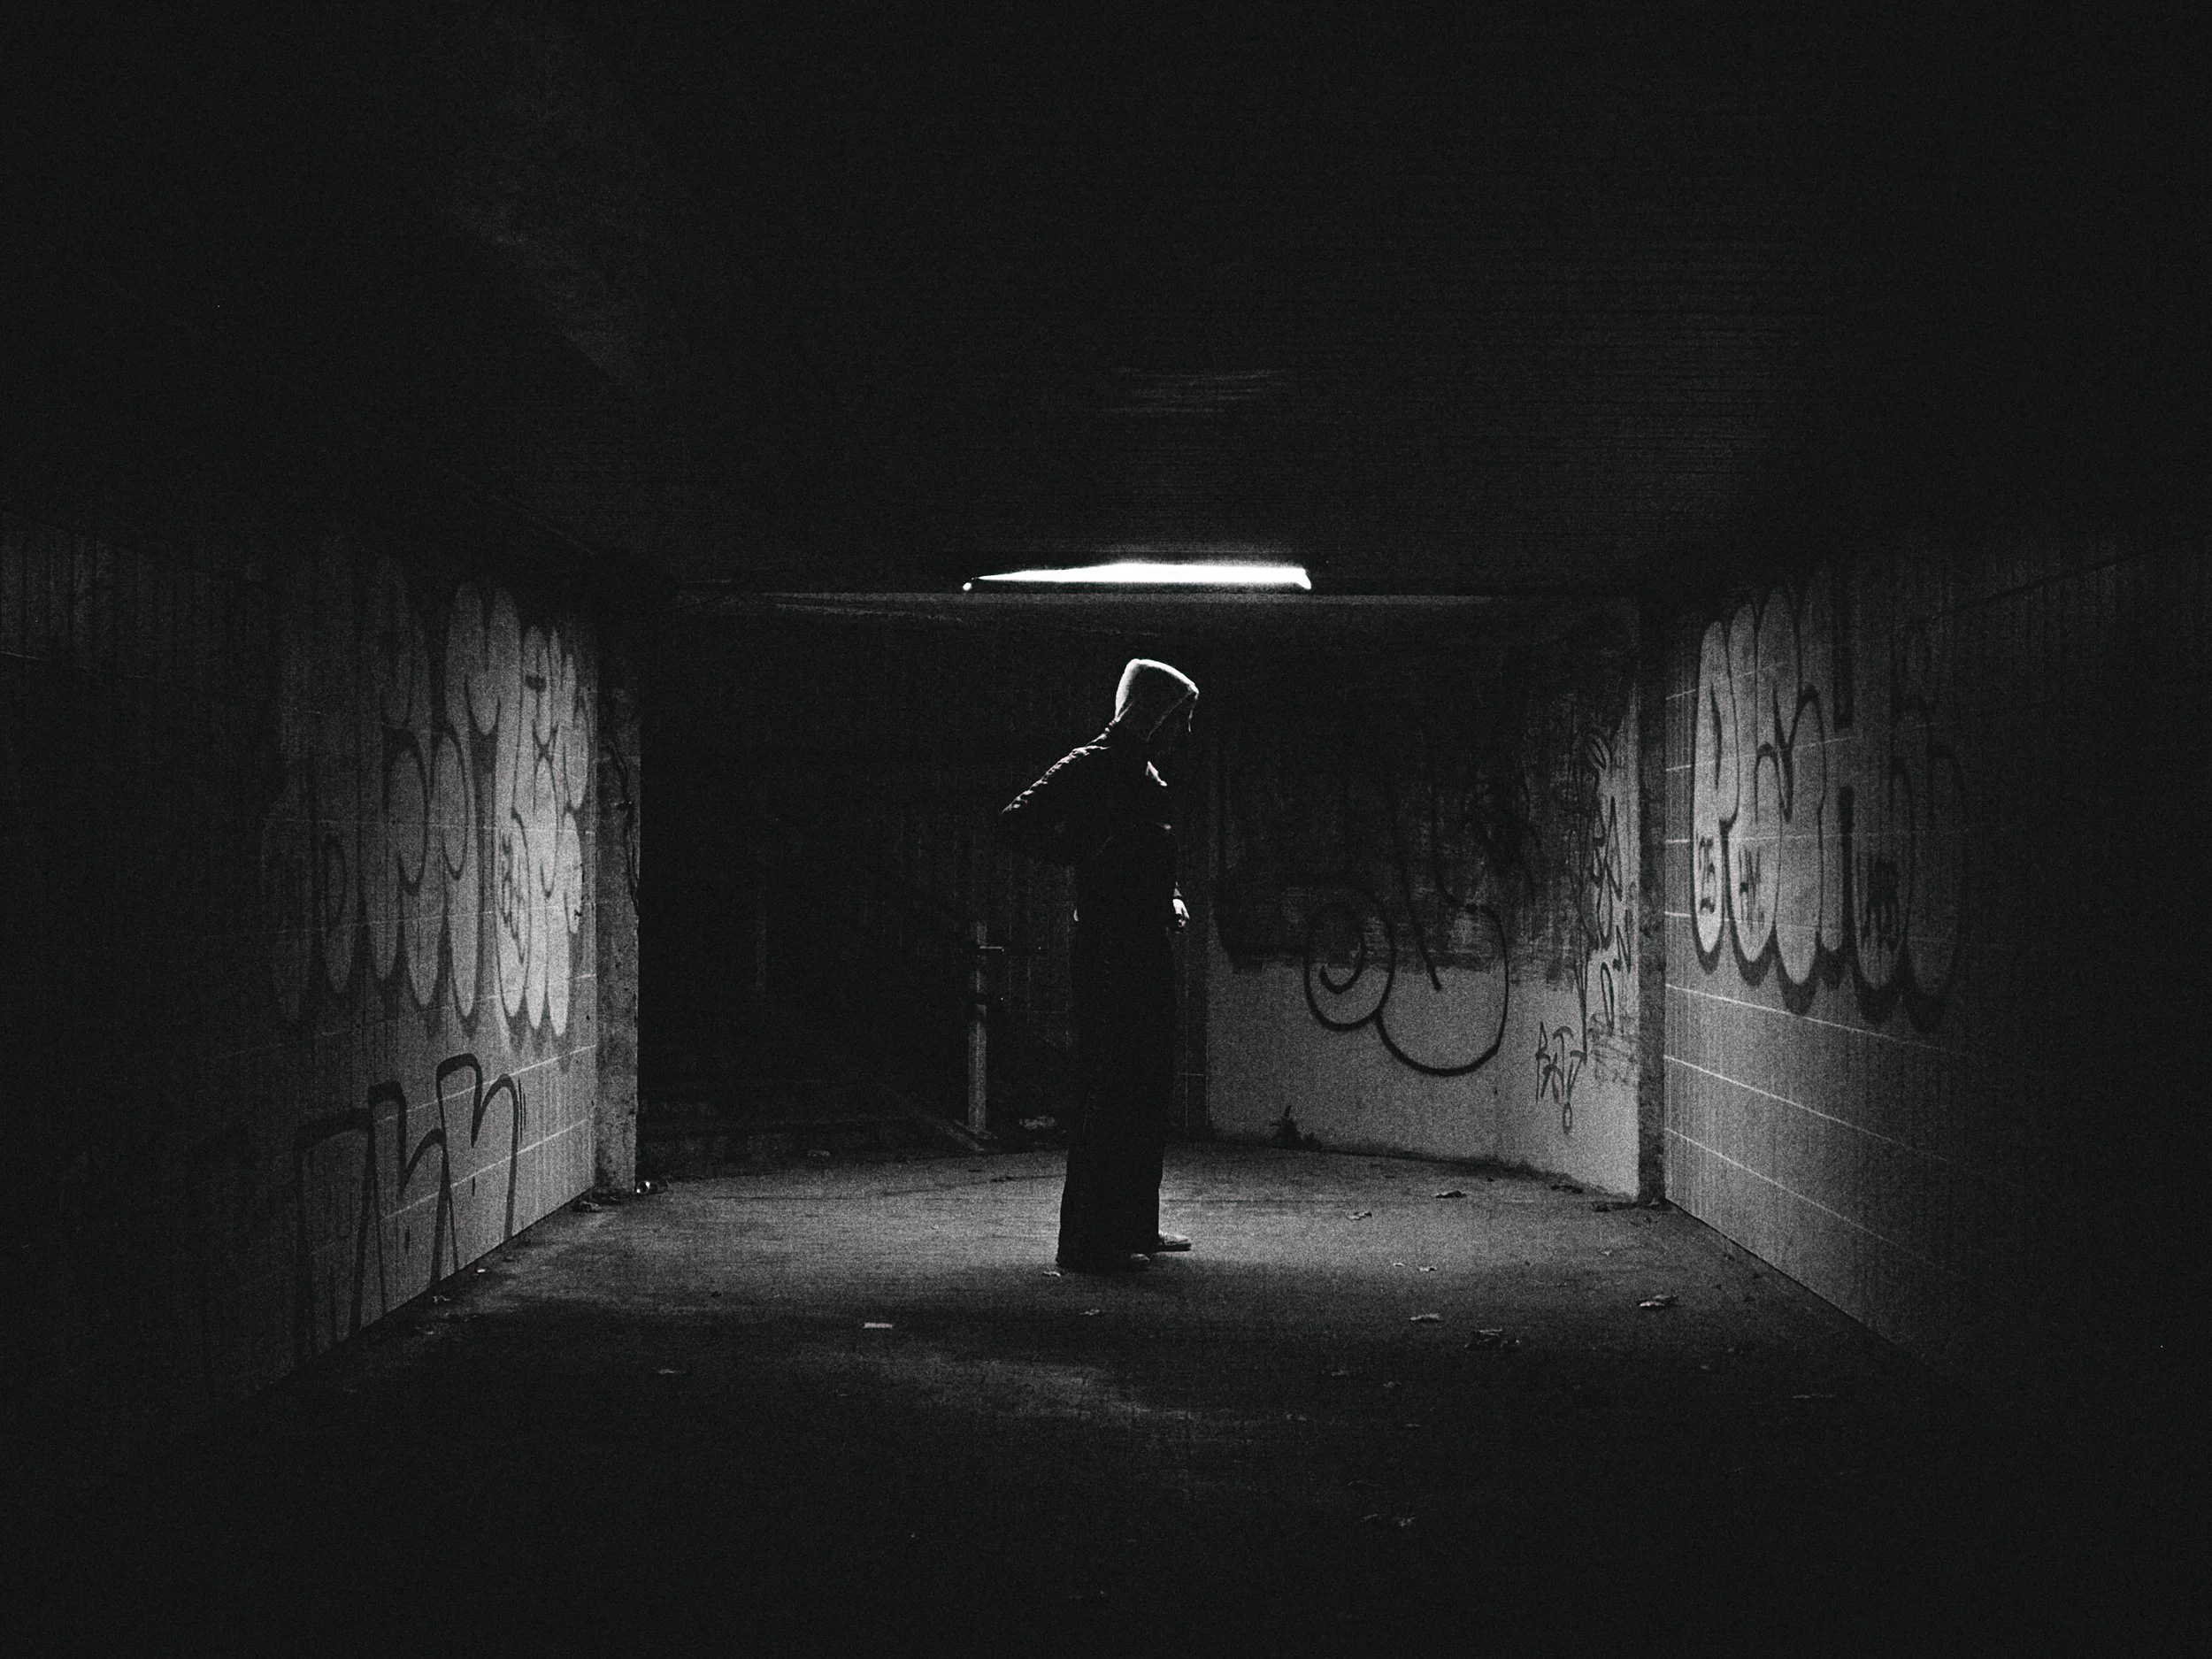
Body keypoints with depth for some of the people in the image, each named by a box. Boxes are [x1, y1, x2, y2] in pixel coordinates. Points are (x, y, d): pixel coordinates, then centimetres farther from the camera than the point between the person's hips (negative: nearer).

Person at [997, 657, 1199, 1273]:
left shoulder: (1145, 772, 19)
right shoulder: (1091, 766, -10)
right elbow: (1016, 823, -20)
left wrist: (1171, 898, 16)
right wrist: (1085, 854, -15)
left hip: (1149, 951, 10)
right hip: (1110, 951, -10)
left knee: (1150, 1089, 14)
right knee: (1111, 1092, -9)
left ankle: (1135, 1227, 22)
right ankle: (1088, 1240, -7)